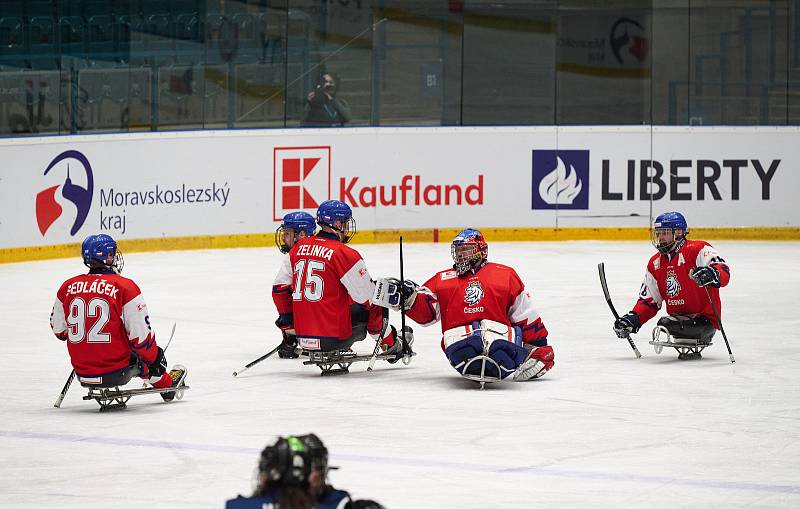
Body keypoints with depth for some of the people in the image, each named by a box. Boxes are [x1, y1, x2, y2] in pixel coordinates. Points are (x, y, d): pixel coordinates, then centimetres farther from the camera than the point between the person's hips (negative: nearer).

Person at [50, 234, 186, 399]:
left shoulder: (67, 288, -2)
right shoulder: (125, 287, -14)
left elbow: (58, 329, 12)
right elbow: (141, 335, -13)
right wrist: (155, 359, 5)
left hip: (82, 373, 4)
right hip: (117, 372, -4)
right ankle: (166, 385, 47)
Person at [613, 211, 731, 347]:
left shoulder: (697, 250, -9)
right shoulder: (655, 264, 13)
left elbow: (724, 273, -24)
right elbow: (649, 300, 16)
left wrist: (712, 275, -48)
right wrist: (633, 319, -2)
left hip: (705, 319, -8)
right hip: (678, 318, 8)